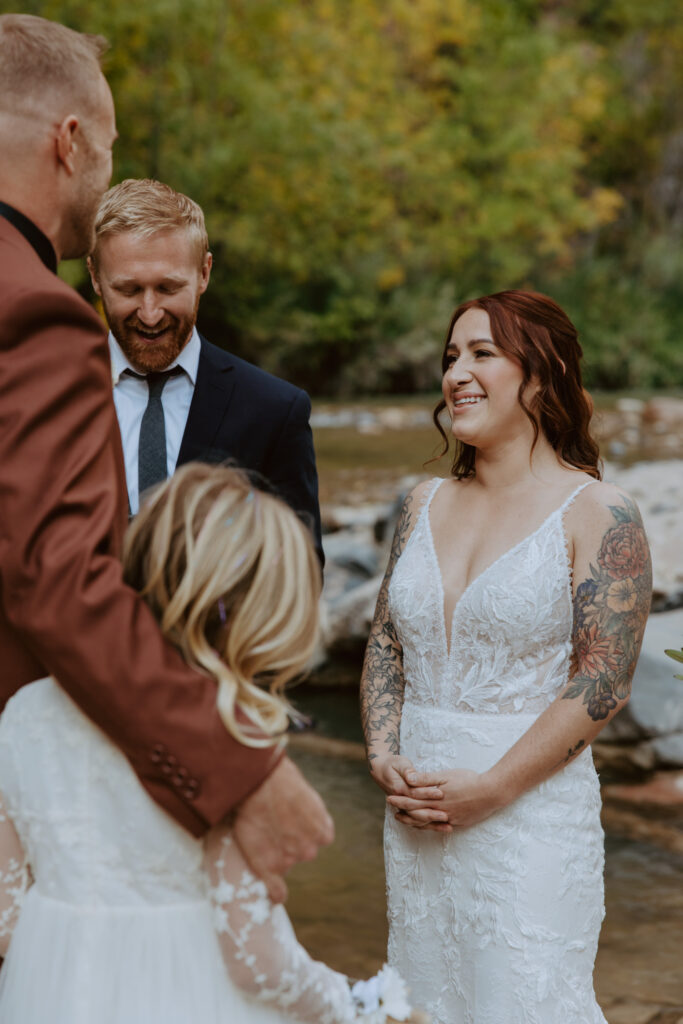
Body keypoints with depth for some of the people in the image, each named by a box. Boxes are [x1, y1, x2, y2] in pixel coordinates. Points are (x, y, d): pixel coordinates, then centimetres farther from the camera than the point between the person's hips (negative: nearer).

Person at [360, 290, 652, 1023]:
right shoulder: (425, 506, 10)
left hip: (533, 806, -5)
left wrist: (491, 786, -16)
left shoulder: (597, 515, -8)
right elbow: (386, 644, 13)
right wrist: (384, 756, -4)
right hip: (414, 811, 6)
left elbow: (604, 680, -13)